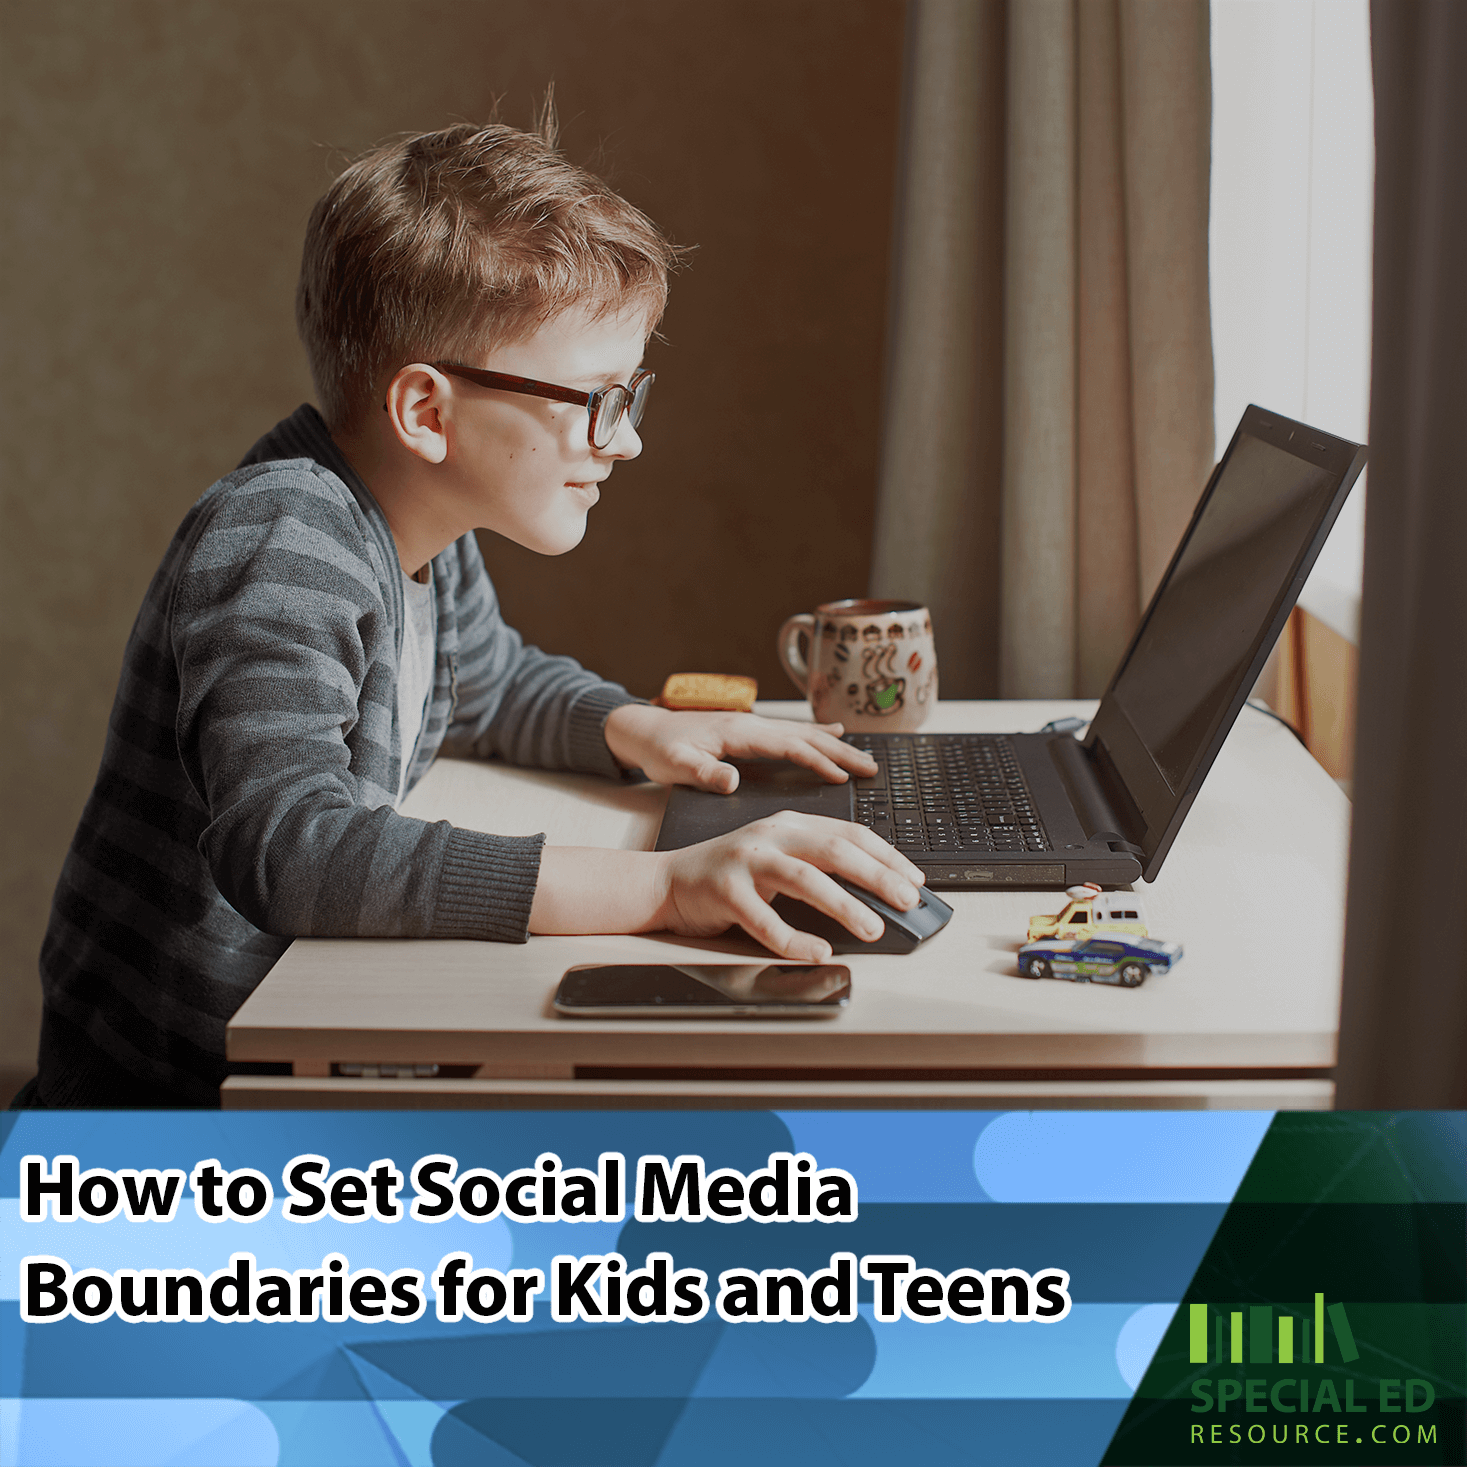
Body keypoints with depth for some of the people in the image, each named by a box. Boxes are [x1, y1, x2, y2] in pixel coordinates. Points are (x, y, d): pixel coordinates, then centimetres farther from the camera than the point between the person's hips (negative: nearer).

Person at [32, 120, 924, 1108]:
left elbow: (494, 681, 26)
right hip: (175, 1095, -8)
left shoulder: (425, 532, 4)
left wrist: (632, 729, 3)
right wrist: (661, 886, -44)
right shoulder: (279, 548, -24)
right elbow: (287, 847, -40)